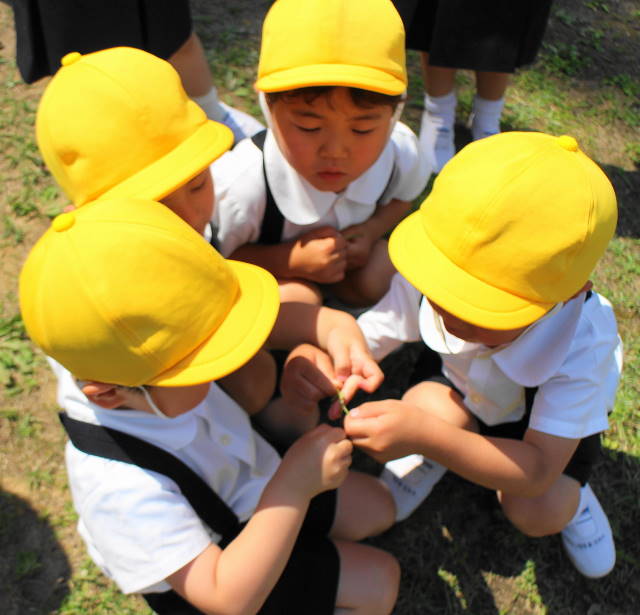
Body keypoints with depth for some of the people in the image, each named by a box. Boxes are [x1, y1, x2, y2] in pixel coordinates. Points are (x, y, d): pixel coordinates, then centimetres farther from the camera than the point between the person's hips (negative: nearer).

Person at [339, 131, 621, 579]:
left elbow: (537, 470, -43)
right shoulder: (428, 280, -37)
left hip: (554, 405, -1)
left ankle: (570, 492, 14)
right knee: (428, 407, -32)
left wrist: (428, 436, -59)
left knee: (538, 512, -25)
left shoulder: (582, 348, -42)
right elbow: (366, 337, -25)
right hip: (459, 378, 2)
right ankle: (429, 462, 6)